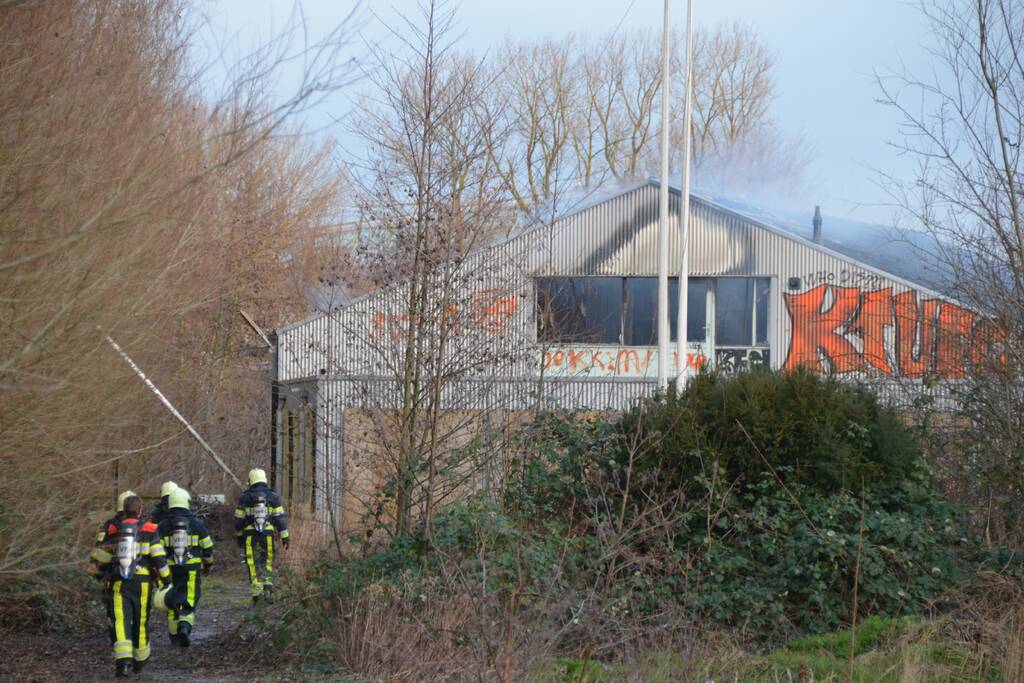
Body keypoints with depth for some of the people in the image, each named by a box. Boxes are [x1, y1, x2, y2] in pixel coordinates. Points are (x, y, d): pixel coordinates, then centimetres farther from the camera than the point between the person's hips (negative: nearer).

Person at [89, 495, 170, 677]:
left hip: (118, 582, 0)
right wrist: (167, 579, 6)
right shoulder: (149, 530, 1)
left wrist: (100, 574, 32)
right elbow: (158, 558, -4)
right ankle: (140, 660, 30)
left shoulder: (113, 530, 7)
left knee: (120, 622, -8)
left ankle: (122, 661, -26)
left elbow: (98, 555, 13)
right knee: (141, 621, 15)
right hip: (142, 583, 0)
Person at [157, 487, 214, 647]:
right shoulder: (196, 523, 0)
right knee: (190, 601, 1)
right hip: (192, 570, -1)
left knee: (172, 603, 15)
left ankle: (174, 635, 23)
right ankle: (185, 627, -24)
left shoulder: (163, 525, -1)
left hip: (170, 570, 1)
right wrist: (208, 564, 22)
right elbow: (207, 547, 6)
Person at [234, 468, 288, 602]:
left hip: (251, 537, -1)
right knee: (268, 562, 15)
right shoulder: (273, 496, 0)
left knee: (255, 564, 4)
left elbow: (239, 519, 3)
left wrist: (239, 536, 15)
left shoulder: (245, 498, -1)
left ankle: (257, 592, -3)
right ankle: (267, 586, -3)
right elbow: (280, 518, -3)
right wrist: (284, 537, -1)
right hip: (268, 535, 1)